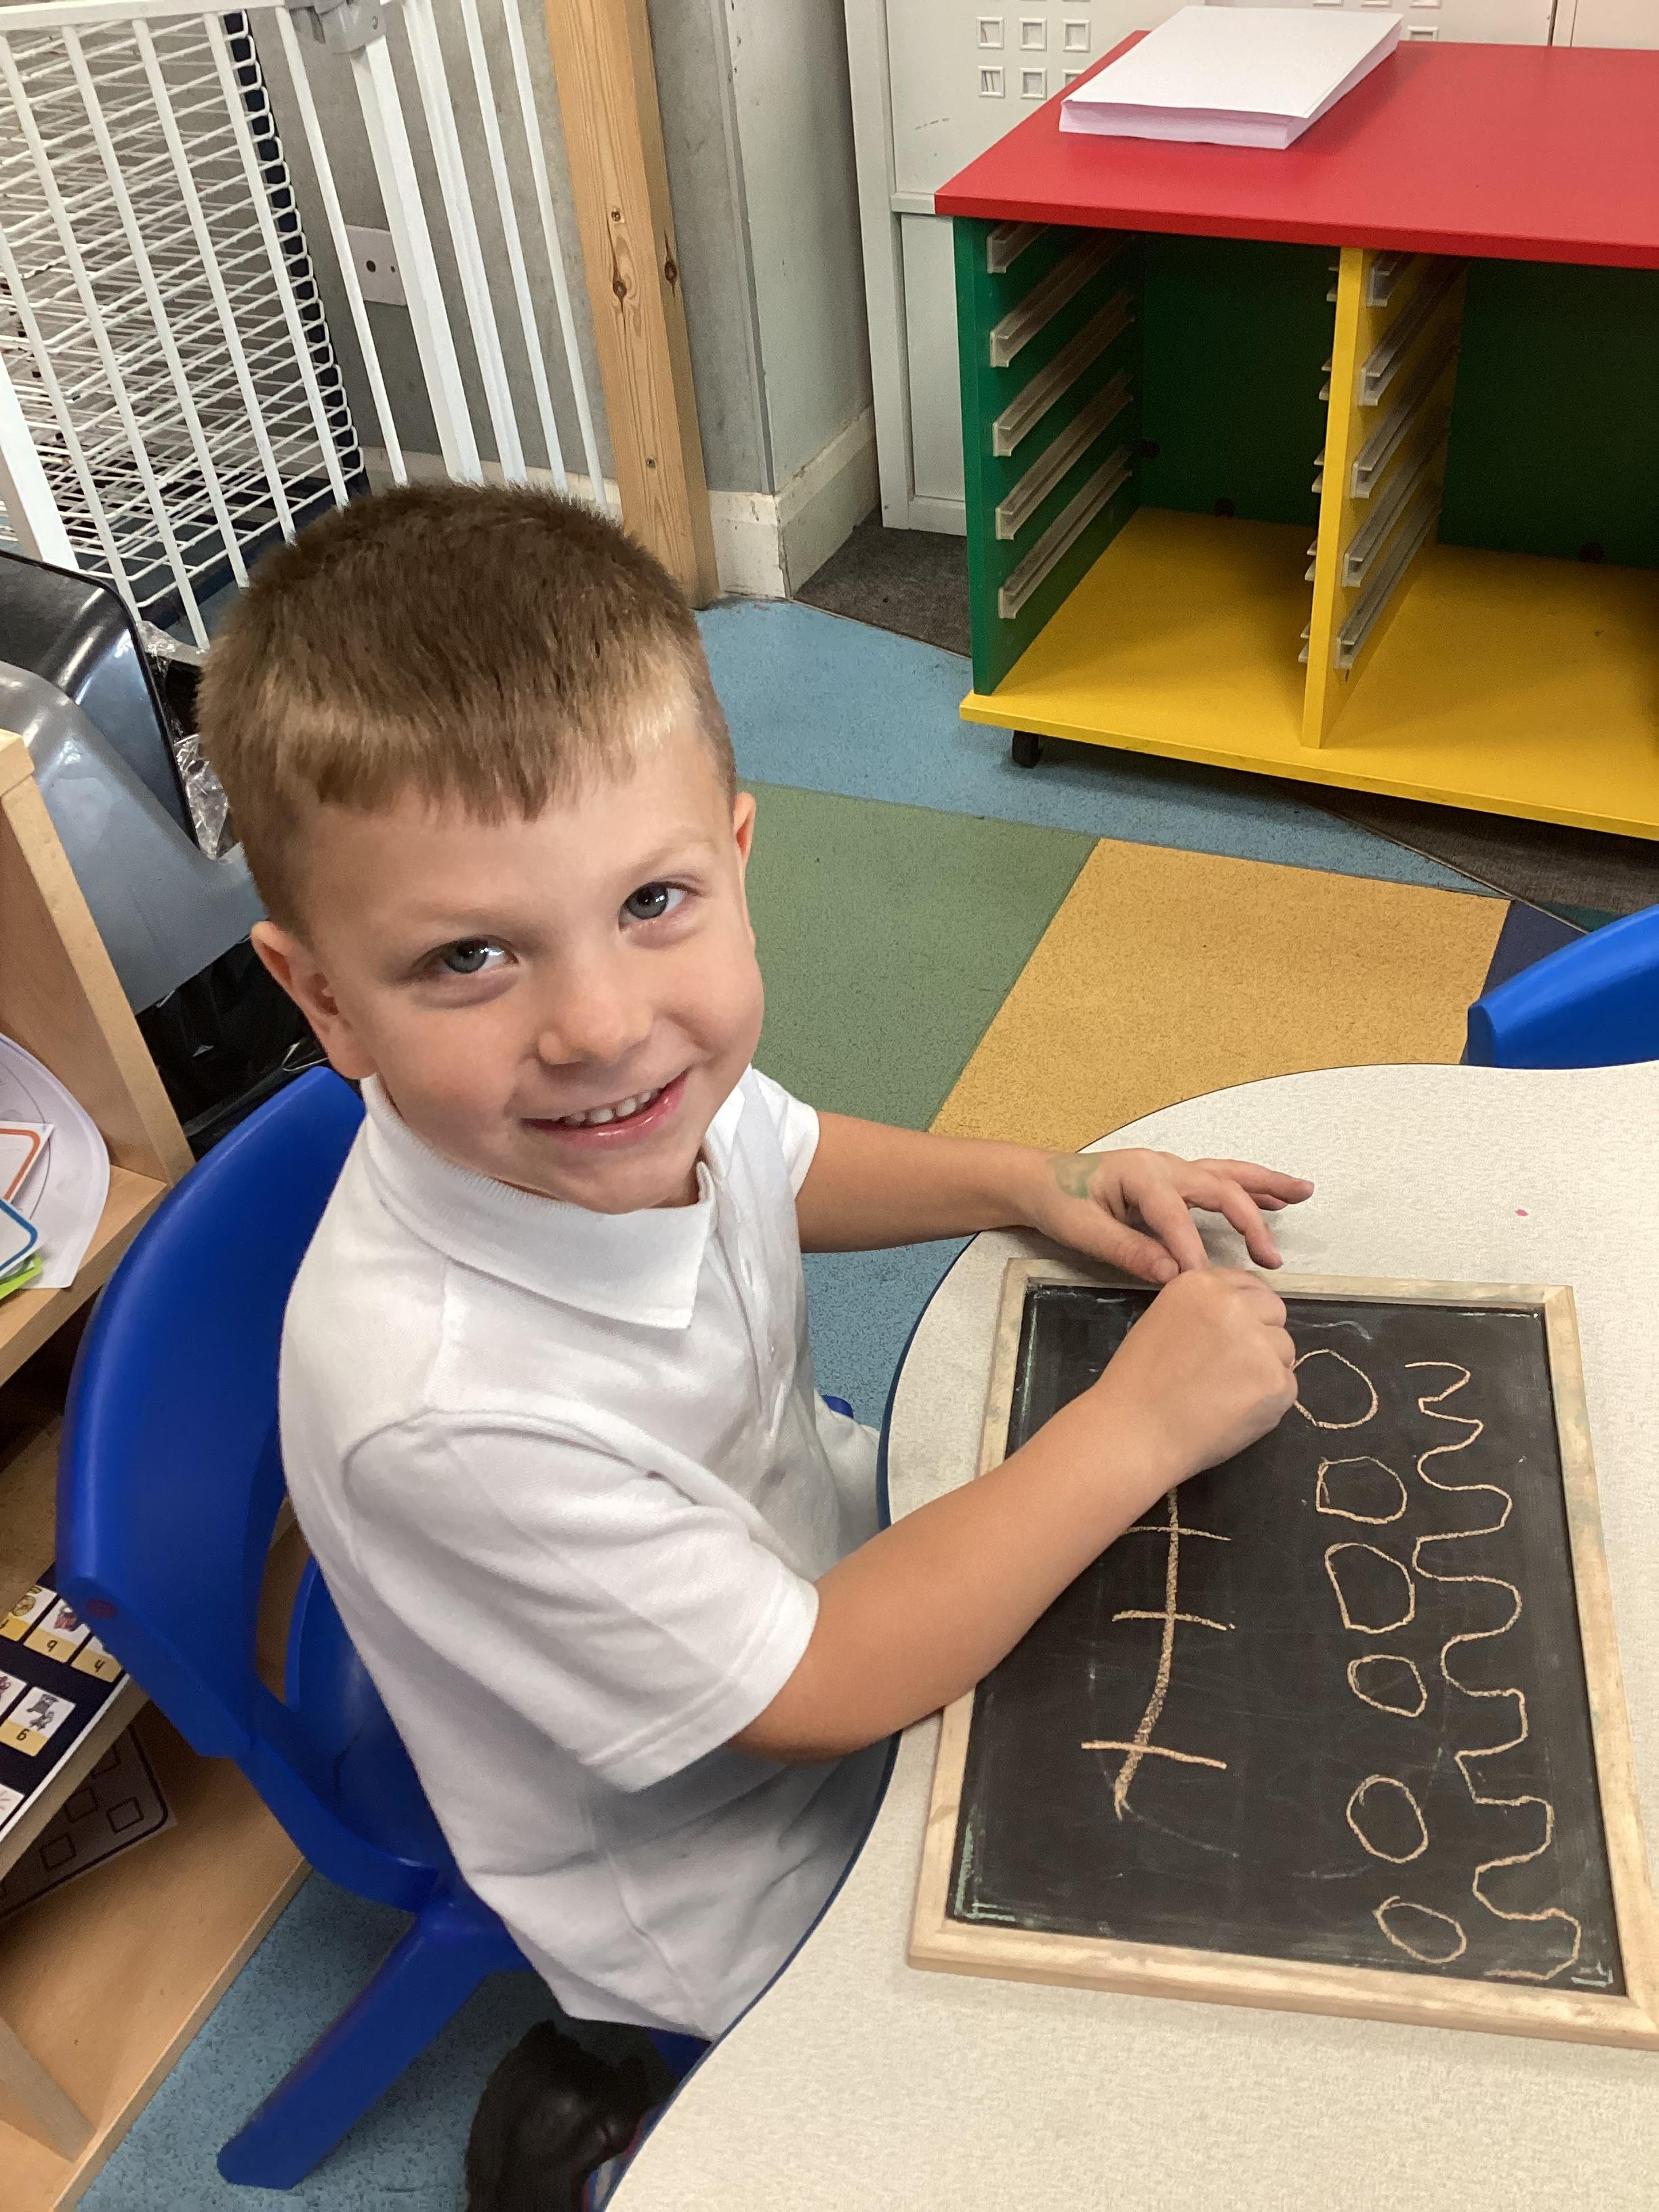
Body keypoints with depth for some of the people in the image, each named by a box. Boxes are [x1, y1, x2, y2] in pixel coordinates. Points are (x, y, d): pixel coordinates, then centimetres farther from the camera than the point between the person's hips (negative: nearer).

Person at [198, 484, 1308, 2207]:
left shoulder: (621, 1086, -20)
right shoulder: (442, 1403, -40)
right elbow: (816, 1694, -28)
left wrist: (1035, 1184, -9)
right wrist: (1138, 1427, -25)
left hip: (836, 1552, 6)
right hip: (743, 1895, -6)